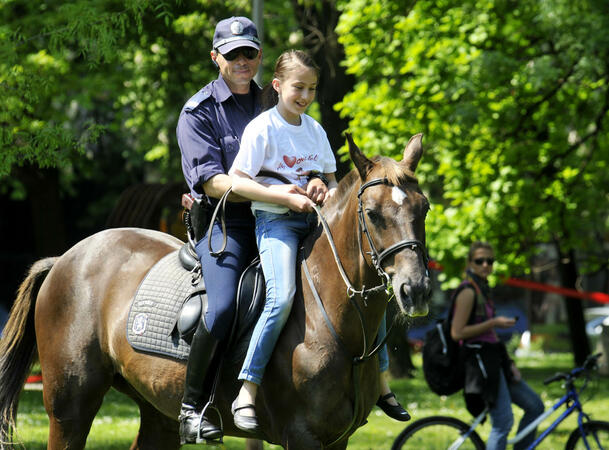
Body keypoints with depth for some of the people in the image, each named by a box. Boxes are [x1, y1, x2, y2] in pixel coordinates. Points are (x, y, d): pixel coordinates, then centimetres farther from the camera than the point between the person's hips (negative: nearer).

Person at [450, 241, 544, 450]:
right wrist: (494, 322, -16)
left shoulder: (482, 289, 17)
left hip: (493, 361, 10)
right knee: (503, 422, -14)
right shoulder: (468, 291, -12)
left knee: (535, 406, 9)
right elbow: (457, 333, -19)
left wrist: (509, 364, 12)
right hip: (479, 361, -10)